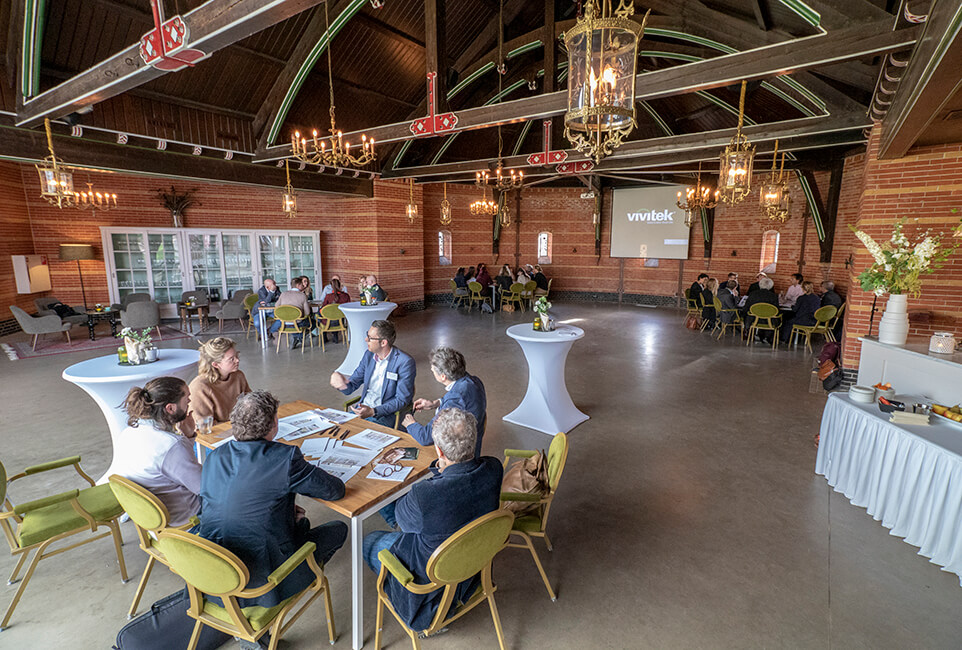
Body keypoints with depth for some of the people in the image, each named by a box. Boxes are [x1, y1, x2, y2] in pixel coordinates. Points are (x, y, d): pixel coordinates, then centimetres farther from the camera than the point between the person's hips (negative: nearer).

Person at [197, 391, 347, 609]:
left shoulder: (213, 457, -1)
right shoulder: (285, 458, -20)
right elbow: (336, 490, -10)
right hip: (260, 582, -7)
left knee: (300, 521, 27)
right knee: (339, 529, 14)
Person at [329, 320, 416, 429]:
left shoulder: (405, 362, -13)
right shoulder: (369, 355, 8)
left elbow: (402, 400, -13)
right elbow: (352, 385, 12)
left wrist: (373, 411, -22)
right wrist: (343, 384, -13)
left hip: (385, 415, -6)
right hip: (362, 409, 7)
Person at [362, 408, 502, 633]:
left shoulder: (425, 494, -41)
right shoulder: (493, 469, -25)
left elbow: (403, 519, -15)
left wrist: (433, 477, -6)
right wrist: (443, 472, -10)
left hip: (434, 570, -5)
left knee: (369, 543, 20)